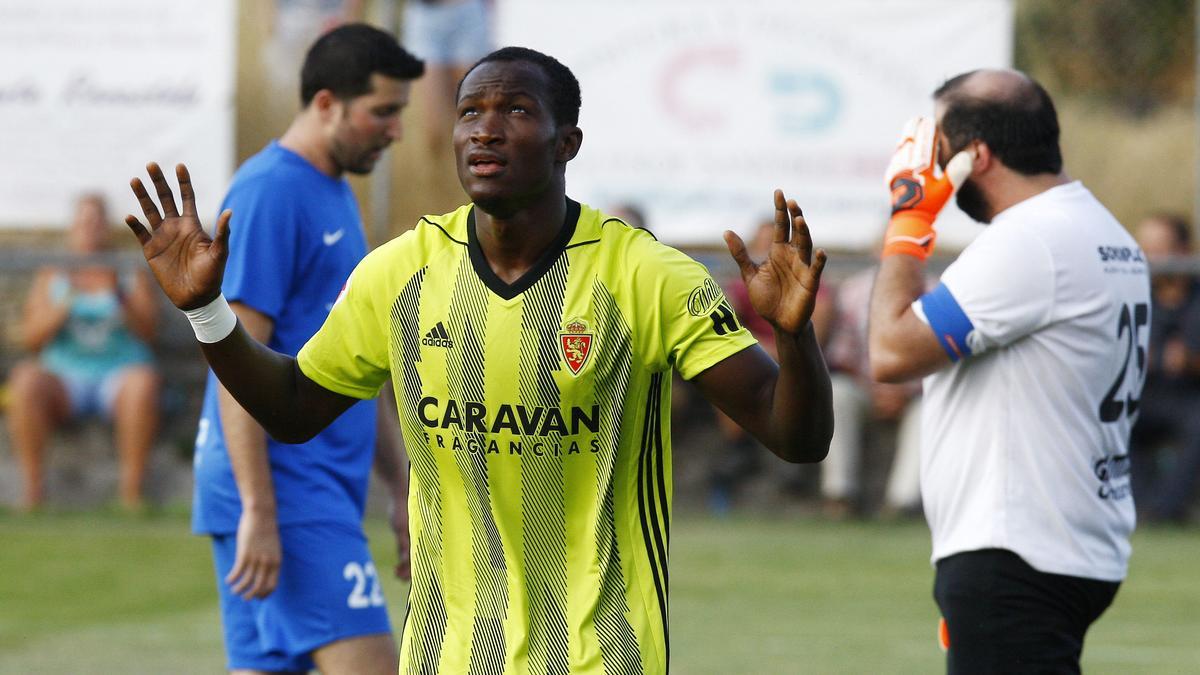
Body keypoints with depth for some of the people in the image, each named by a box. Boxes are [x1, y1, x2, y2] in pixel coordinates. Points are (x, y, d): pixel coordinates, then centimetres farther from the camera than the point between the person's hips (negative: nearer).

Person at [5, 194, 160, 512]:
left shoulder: (132, 277, 15)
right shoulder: (50, 278, 16)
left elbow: (148, 331, 0)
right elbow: (30, 338, 4)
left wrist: (120, 296, -18)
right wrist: (64, 303, -13)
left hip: (119, 376, -1)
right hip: (64, 379, 1)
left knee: (143, 382, -36)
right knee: (26, 379, -33)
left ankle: (131, 490, -35)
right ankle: (33, 487, -34)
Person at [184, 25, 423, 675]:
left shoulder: (332, 194, 18)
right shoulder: (270, 193, -12)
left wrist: (399, 482, 24)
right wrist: (258, 511, -22)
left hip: (322, 492, 10)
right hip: (284, 493, -10)